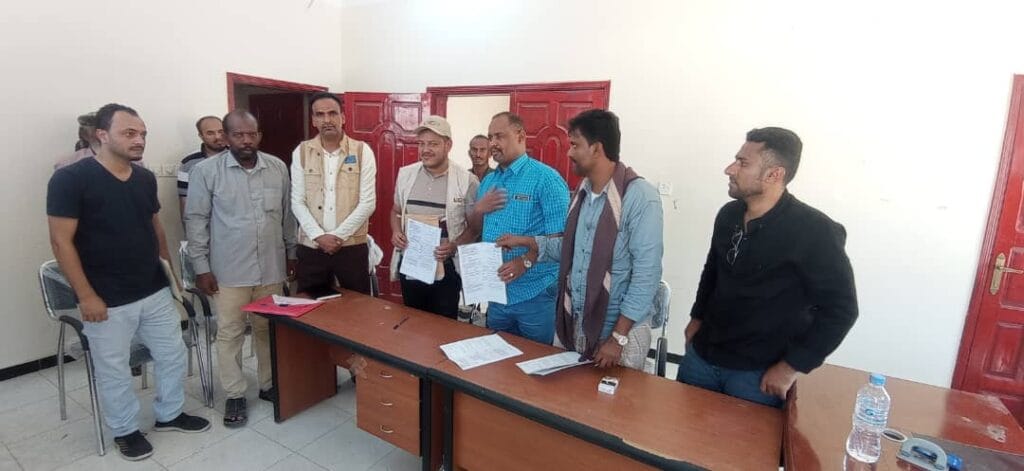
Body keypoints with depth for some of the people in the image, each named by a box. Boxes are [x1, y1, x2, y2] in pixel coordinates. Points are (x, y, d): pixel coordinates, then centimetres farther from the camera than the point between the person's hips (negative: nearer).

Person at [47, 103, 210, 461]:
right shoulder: (70, 179, -13)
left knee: (173, 355, 16)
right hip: (107, 300, -5)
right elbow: (61, 242, -14)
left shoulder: (146, 178, 4)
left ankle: (169, 414, 37)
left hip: (155, 291, 6)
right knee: (114, 370, 12)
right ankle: (125, 430, 33)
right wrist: (86, 296, -16)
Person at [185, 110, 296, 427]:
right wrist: (201, 266, -6)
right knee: (229, 333, 7)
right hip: (228, 270, -2)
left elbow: (287, 214, 9)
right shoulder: (206, 170, -7)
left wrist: (292, 252, 11)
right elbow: (196, 220, -4)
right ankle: (235, 395, 22)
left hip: (271, 267, 3)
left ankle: (269, 385, 29)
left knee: (269, 329, 14)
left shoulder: (277, 167, 2)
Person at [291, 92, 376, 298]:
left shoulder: (362, 151, -3)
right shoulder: (301, 152, 3)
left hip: (352, 246, -2)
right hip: (311, 247, 2)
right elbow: (297, 202, 1)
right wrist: (319, 236, -11)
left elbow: (367, 203, -7)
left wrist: (338, 235, -12)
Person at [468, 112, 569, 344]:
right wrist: (479, 209, -5)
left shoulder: (546, 178, -11)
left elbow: (560, 237, -16)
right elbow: (474, 229, 16)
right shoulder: (488, 181, 10)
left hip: (536, 294, -6)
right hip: (496, 292, 7)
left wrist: (526, 261, -28)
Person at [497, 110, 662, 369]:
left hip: (619, 330, -7)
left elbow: (646, 273, -20)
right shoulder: (583, 192, 7)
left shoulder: (640, 196, -18)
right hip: (573, 324, 7)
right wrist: (527, 242, 8)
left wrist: (618, 337, -19)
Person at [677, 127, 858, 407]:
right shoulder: (728, 215, 1)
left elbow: (840, 309, -13)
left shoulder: (815, 231, -17)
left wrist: (791, 367, -13)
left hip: (758, 374, -5)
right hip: (700, 356, 6)